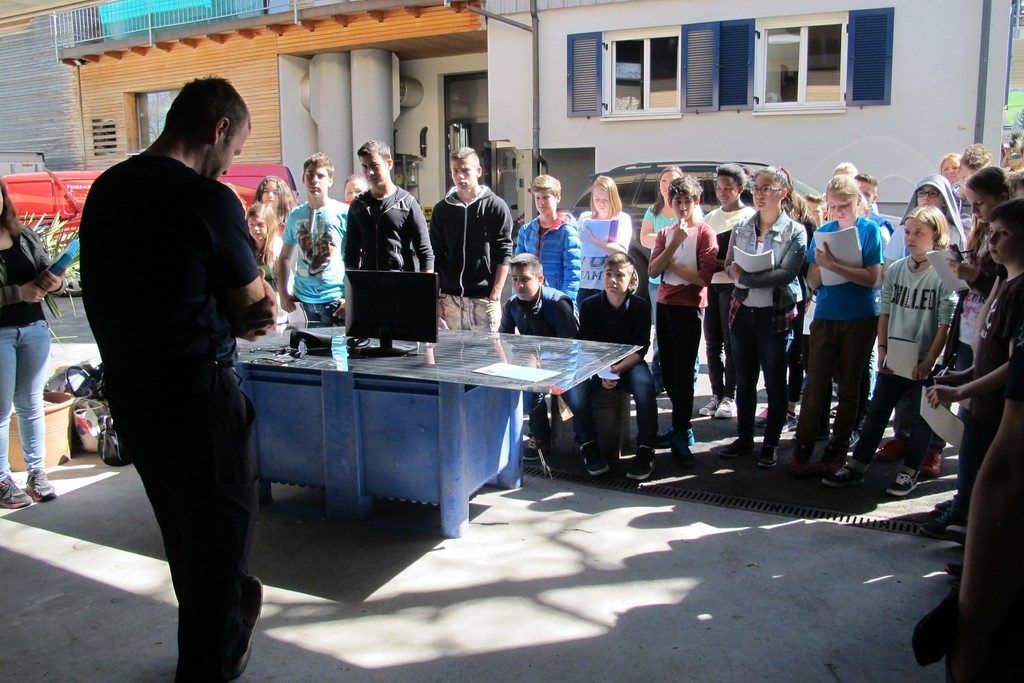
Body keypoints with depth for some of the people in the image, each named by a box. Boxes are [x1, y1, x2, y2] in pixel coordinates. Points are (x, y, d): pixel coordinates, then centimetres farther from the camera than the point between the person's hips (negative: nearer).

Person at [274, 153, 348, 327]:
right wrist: (283, 293, 8)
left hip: (335, 299, -4)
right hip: (302, 299, 4)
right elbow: (284, 258, 18)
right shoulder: (296, 216, 9)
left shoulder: (344, 213, -5)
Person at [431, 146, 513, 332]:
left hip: (484, 298, -3)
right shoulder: (442, 209, 10)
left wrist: (495, 294, -10)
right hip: (450, 298, 3)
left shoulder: (496, 206, 0)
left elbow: (504, 255, -3)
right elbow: (435, 256, 12)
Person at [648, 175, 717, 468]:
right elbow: (653, 270, -1)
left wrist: (670, 265, -4)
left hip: (689, 307, -6)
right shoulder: (666, 233, 13)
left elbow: (704, 277, -15)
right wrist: (673, 243, -11)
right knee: (668, 369, 10)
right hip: (664, 305, 6)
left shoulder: (704, 232, -3)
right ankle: (682, 426, 22)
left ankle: (681, 437, -3)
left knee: (683, 372, -7)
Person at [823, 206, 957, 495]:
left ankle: (909, 472, 22)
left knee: (919, 417, 8)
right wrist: (882, 349, -1)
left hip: (924, 362, -4)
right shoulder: (895, 270, 4)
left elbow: (945, 324, -11)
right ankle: (856, 466, 17)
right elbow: (885, 312, 7)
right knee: (876, 412, 9)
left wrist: (928, 361, -14)